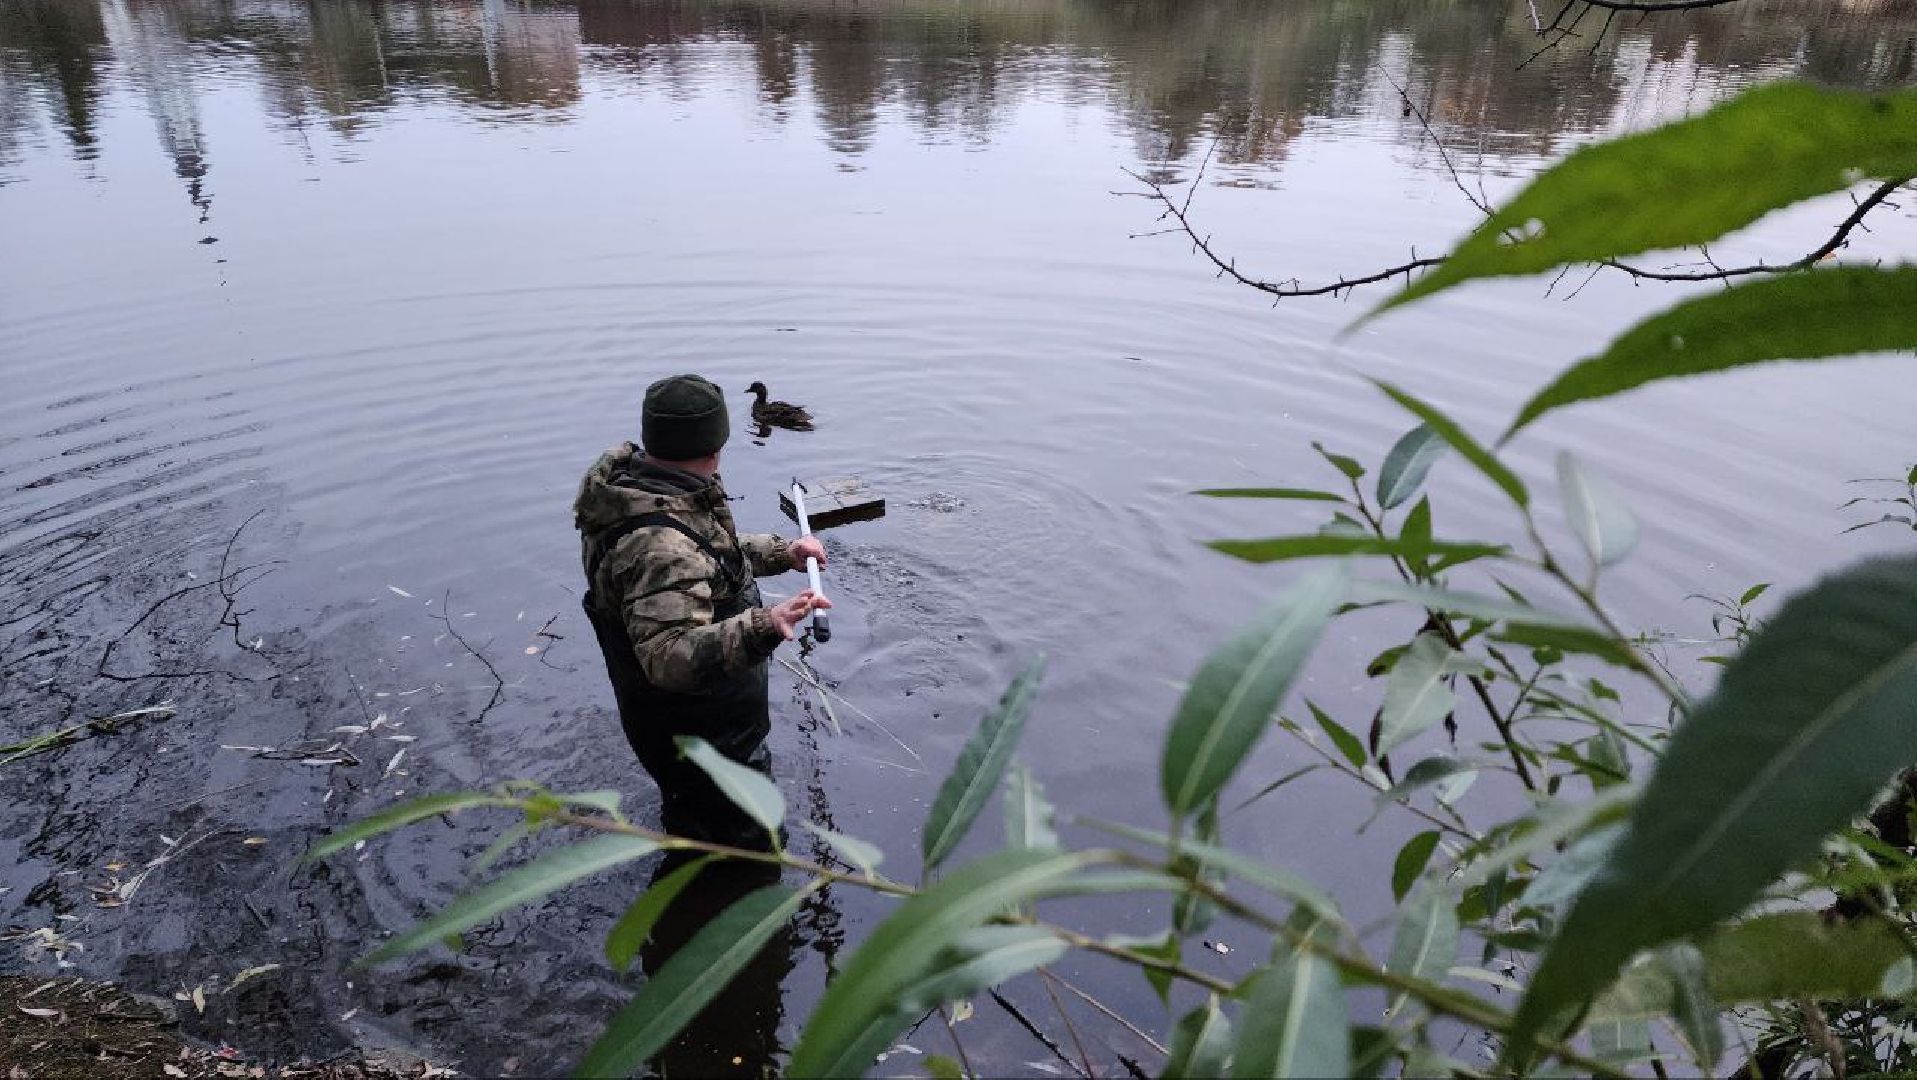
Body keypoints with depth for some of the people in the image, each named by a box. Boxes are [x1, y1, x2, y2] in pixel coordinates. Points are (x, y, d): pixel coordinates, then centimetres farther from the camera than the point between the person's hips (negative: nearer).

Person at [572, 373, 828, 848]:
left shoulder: (634, 479, -3)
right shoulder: (658, 544, -37)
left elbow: (705, 558, 15)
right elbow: (670, 658, -45)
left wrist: (781, 552, 12)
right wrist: (762, 627, -57)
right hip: (699, 736, -10)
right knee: (741, 845, 10)